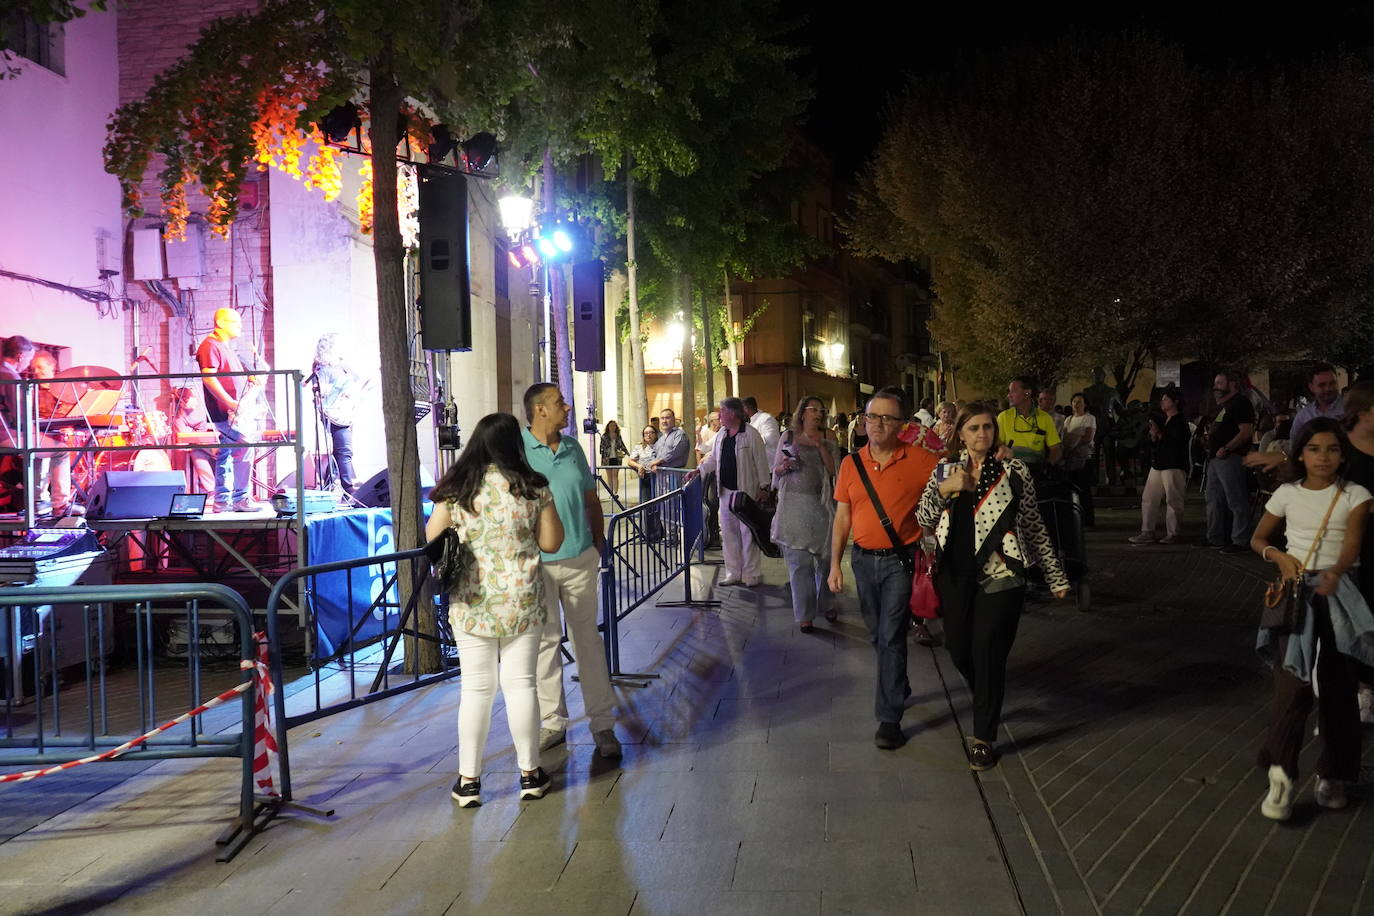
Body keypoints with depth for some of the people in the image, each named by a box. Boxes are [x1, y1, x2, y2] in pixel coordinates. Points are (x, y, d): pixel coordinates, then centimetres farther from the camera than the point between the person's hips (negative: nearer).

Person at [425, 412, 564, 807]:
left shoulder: (456, 488, -5)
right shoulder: (533, 487, -5)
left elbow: (432, 538, 2)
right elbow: (551, 542, 1)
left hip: (471, 603, 0)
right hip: (523, 601, 0)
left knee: (475, 688, 7)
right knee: (520, 683, 9)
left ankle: (468, 780, 14)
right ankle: (530, 773, 19)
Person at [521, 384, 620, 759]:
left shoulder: (573, 448, 8)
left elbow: (591, 499, 17)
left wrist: (598, 543, 12)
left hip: (580, 560, 3)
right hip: (536, 563, -3)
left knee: (588, 639, 7)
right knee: (544, 641, 7)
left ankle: (602, 722, 14)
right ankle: (553, 721, 20)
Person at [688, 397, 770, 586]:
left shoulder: (751, 434, -9)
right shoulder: (721, 435, 11)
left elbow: (761, 461, -9)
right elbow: (713, 458, 20)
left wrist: (763, 486, -10)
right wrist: (698, 470, 6)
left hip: (746, 492, -7)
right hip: (726, 491, 7)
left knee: (747, 532, -2)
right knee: (728, 532, 9)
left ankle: (751, 574, 6)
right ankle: (733, 573, 18)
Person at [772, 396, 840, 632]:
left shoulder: (829, 444, 11)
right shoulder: (788, 437, 9)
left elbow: (834, 471, -2)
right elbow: (776, 470, 12)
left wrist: (820, 447, -8)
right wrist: (784, 467, -9)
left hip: (821, 506, 1)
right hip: (794, 505, -1)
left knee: (825, 559, 6)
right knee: (799, 562, -1)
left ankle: (826, 605, 27)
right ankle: (804, 615, 6)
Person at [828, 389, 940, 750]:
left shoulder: (919, 460, -8)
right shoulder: (851, 463, 3)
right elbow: (842, 517, 7)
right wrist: (835, 564, 3)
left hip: (900, 561, -4)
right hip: (863, 559, 5)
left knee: (892, 638, -7)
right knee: (876, 636, 17)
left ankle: (890, 718, 0)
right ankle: (899, 689, 40)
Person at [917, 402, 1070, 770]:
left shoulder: (1015, 471, -2)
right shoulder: (945, 469, 5)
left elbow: (1034, 527, 2)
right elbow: (924, 521, 0)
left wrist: (1055, 575, 4)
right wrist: (944, 490, -16)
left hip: (1000, 575, -3)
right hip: (956, 575, 3)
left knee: (988, 654, -5)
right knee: (959, 652, 11)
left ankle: (983, 737, 11)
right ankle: (988, 704, 42)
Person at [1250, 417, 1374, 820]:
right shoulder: (1287, 494, 3)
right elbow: (1258, 538, 13)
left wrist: (1334, 574, -37)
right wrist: (1280, 557, -9)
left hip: (1339, 592, 0)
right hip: (1296, 590, 0)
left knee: (1338, 686, 6)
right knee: (1293, 682, -12)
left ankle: (1333, 775, 21)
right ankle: (1281, 773, -11)